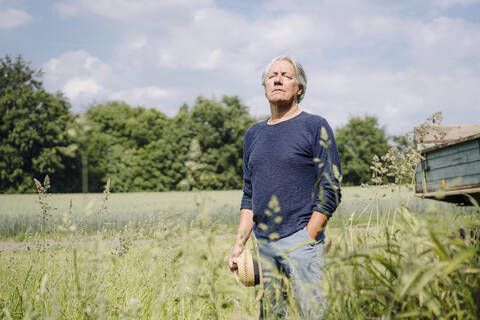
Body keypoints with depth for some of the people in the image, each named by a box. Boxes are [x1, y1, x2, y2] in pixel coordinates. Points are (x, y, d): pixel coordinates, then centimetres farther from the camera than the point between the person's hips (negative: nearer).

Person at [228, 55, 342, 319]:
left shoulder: (315, 127, 0)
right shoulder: (254, 134, 17)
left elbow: (330, 191, -5)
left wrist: (306, 239, -12)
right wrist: (239, 243, 10)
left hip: (301, 240, -6)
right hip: (263, 244, 6)